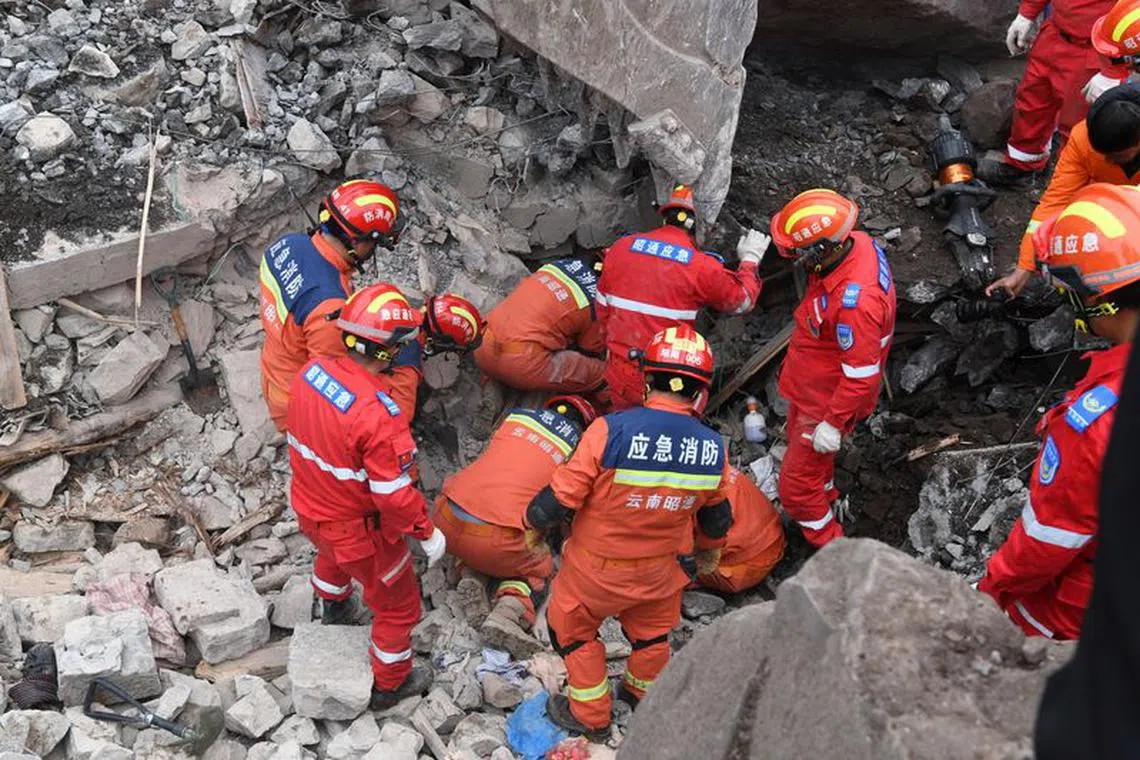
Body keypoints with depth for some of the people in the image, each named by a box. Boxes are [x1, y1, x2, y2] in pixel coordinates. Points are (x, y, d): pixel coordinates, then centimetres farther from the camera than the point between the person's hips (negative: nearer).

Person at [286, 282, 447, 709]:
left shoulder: (311, 372, -16)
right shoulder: (377, 416, -37)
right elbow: (394, 493, -29)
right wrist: (427, 533, -14)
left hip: (309, 509, 7)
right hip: (359, 530, -7)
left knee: (331, 555, 41)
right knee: (397, 604, 19)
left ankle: (333, 610, 69)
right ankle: (389, 685, 39)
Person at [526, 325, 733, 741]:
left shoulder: (612, 430, -32)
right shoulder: (712, 448, -17)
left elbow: (560, 498, -24)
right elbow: (717, 516, 2)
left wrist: (534, 522, -1)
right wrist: (709, 549, 25)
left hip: (597, 567, -3)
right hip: (659, 568, 4)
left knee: (572, 627, 24)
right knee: (652, 629, 31)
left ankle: (590, 716, 39)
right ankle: (645, 695, 57)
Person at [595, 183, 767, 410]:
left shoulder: (620, 248, -1)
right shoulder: (702, 268, -14)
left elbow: (603, 310, 9)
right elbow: (743, 299, 3)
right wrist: (750, 259, 20)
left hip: (619, 374, 4)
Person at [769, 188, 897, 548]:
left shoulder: (854, 302, -43)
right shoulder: (857, 242, -15)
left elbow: (861, 374, -33)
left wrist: (833, 422, -23)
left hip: (827, 399, -9)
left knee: (797, 485, 6)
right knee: (798, 438, 34)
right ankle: (824, 496, 61)